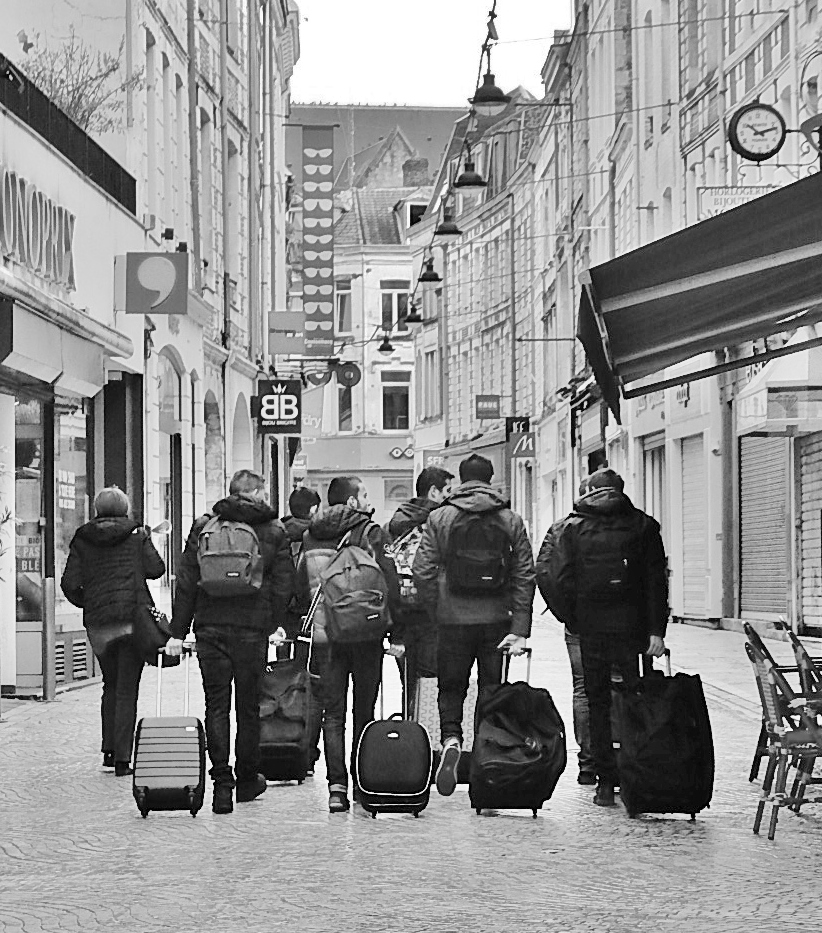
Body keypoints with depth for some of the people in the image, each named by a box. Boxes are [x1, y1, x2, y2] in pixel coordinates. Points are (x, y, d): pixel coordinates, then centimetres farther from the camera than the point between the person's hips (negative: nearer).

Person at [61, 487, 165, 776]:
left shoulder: (82, 540, 6)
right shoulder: (136, 534, 1)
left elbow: (69, 583, 0)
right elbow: (156, 569, -3)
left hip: (98, 623, 2)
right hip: (134, 618, -2)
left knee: (111, 685, 20)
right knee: (127, 689, 0)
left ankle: (109, 750, 15)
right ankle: (122, 758, -6)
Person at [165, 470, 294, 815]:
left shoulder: (203, 527, 5)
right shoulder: (273, 531, 3)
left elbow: (186, 582, 4)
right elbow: (284, 584, 0)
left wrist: (178, 631, 6)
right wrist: (275, 625, 8)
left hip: (210, 627, 1)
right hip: (253, 629, -1)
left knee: (216, 705, 3)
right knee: (248, 706, 11)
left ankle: (222, 783, -4)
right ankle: (247, 779, 20)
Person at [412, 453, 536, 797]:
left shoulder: (439, 518, -1)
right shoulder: (511, 521, 2)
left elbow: (422, 572, -4)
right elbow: (525, 576, -3)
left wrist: (437, 614, 6)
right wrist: (520, 629, -4)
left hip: (453, 620, -1)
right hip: (497, 620, 1)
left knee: (451, 688, 11)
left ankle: (451, 739, -13)